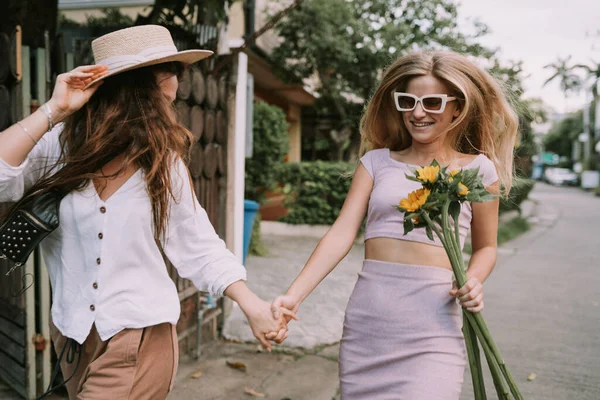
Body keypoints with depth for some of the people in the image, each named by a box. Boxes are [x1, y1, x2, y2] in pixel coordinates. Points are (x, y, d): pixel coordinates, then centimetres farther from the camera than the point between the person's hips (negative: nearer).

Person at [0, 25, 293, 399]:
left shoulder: (163, 162, -4)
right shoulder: (60, 146, -6)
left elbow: (199, 246, -3)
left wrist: (252, 305, -11)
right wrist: (54, 111, -21)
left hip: (139, 337, -1)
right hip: (72, 333, 2)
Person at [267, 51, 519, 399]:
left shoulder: (477, 168, 5)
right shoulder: (377, 161, 8)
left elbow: (485, 246, 15)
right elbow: (341, 234, -1)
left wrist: (473, 281, -8)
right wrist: (293, 297, -12)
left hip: (432, 328, -2)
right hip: (366, 318, 2)